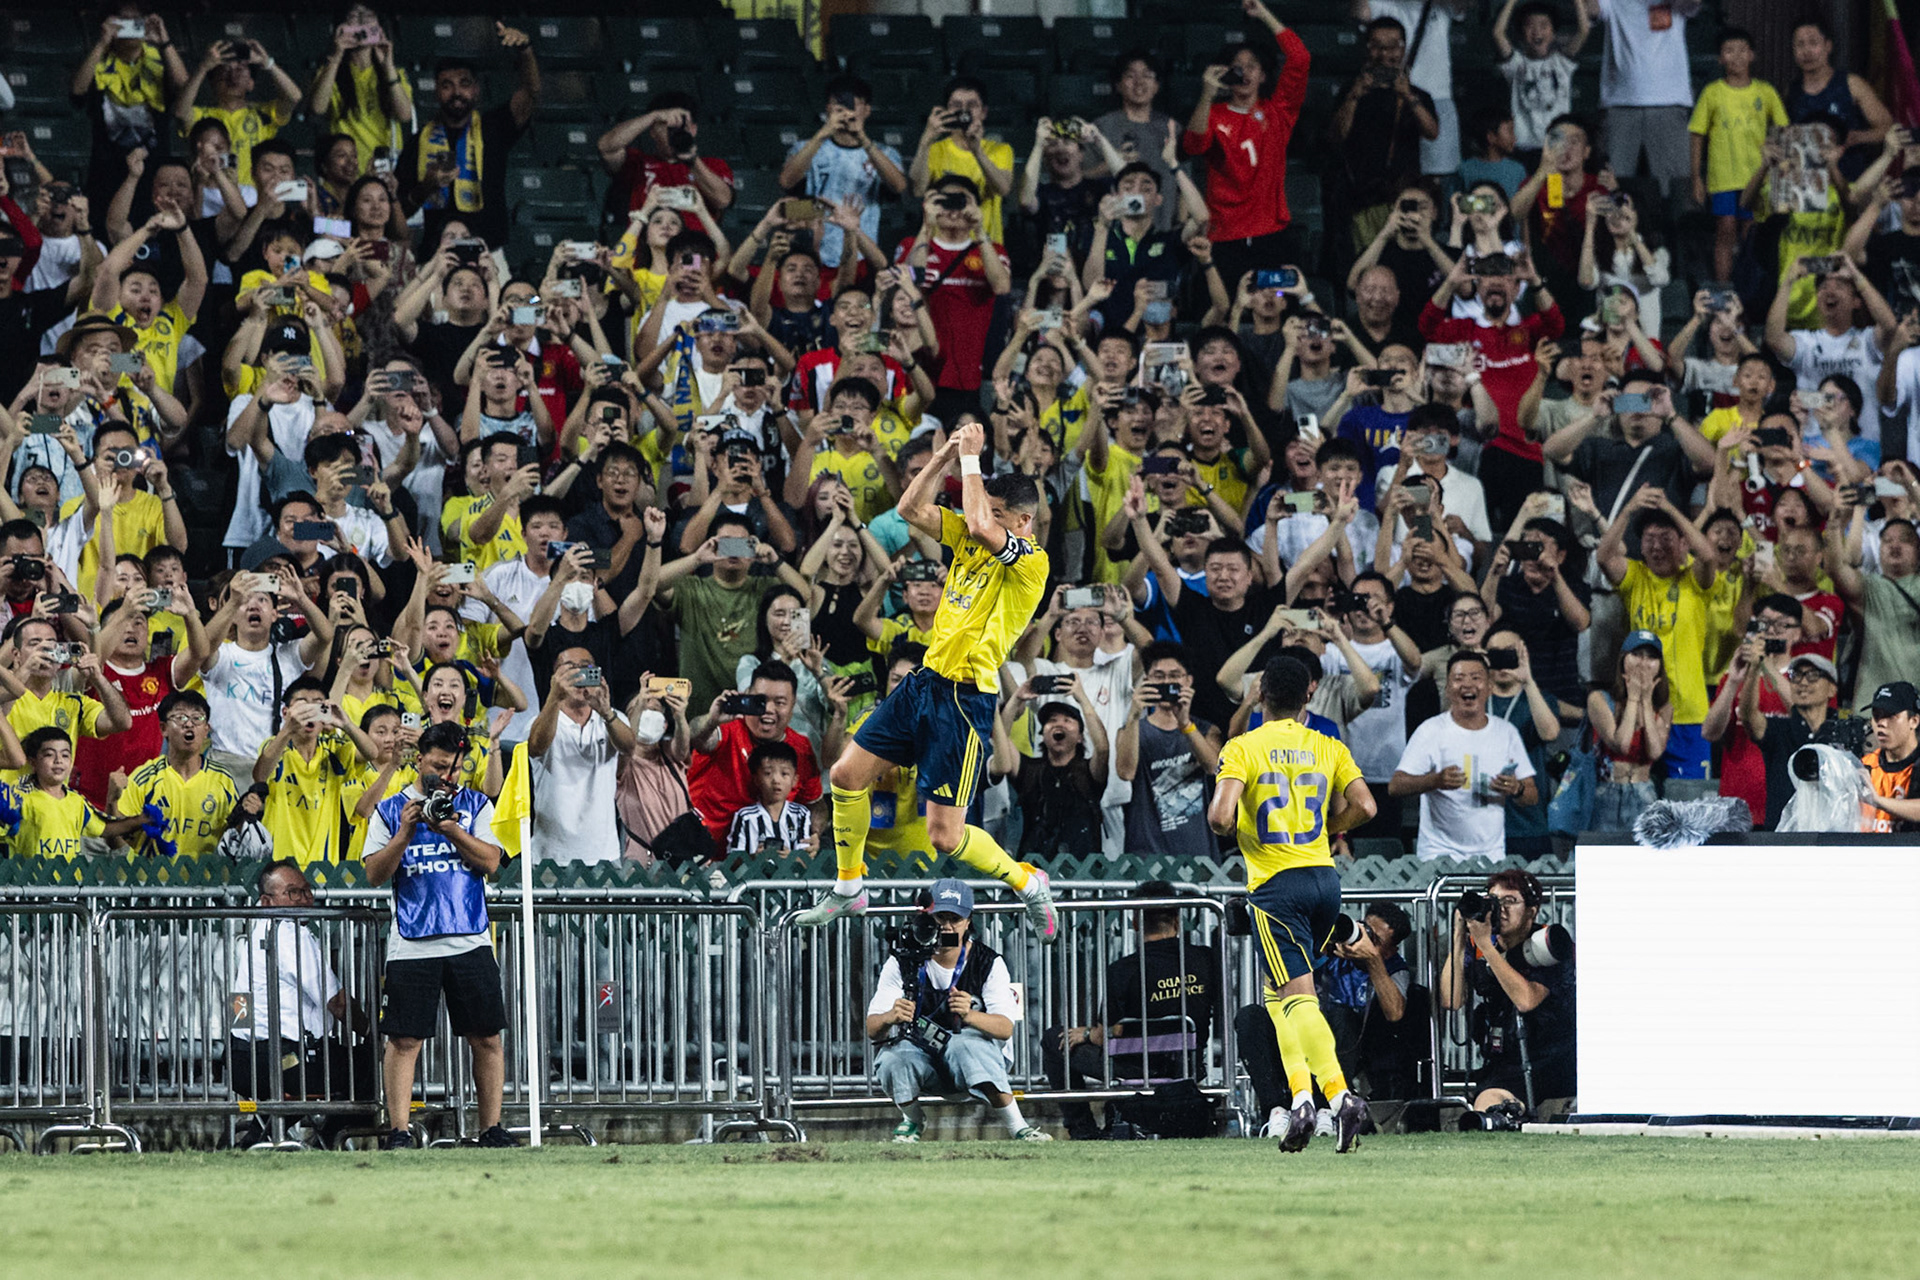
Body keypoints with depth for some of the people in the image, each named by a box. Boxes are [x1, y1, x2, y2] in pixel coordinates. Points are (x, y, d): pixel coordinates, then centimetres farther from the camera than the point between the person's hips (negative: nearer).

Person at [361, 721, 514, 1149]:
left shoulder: (475, 806, 11)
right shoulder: (389, 811, 8)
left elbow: (490, 862, 0)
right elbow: (375, 873, 0)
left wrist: (451, 829, -12)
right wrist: (406, 833, -12)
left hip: (470, 942, 1)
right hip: (411, 947, -1)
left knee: (486, 1038, 1)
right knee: (404, 1040, -5)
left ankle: (491, 1127, 8)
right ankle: (398, 1132, -4)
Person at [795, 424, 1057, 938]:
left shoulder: (1031, 563, -15)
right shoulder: (969, 540, 8)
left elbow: (979, 526, -31)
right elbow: (911, 509, 9)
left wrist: (971, 458, -20)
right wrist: (945, 456, -3)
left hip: (967, 699, -8)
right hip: (926, 680, 8)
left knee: (944, 835, -7)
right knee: (848, 775, 7)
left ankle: (1027, 883, 17)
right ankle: (848, 889, 24)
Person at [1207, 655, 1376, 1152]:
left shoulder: (1243, 749, -5)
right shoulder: (1328, 749, 7)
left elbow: (1220, 816, -17)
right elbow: (1363, 807, -2)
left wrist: (1231, 829, 7)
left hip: (1276, 884, -5)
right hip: (1325, 878, 5)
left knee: (1297, 998, -8)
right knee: (1280, 994, 21)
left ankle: (1340, 1095, -25)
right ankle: (1300, 1095, 13)